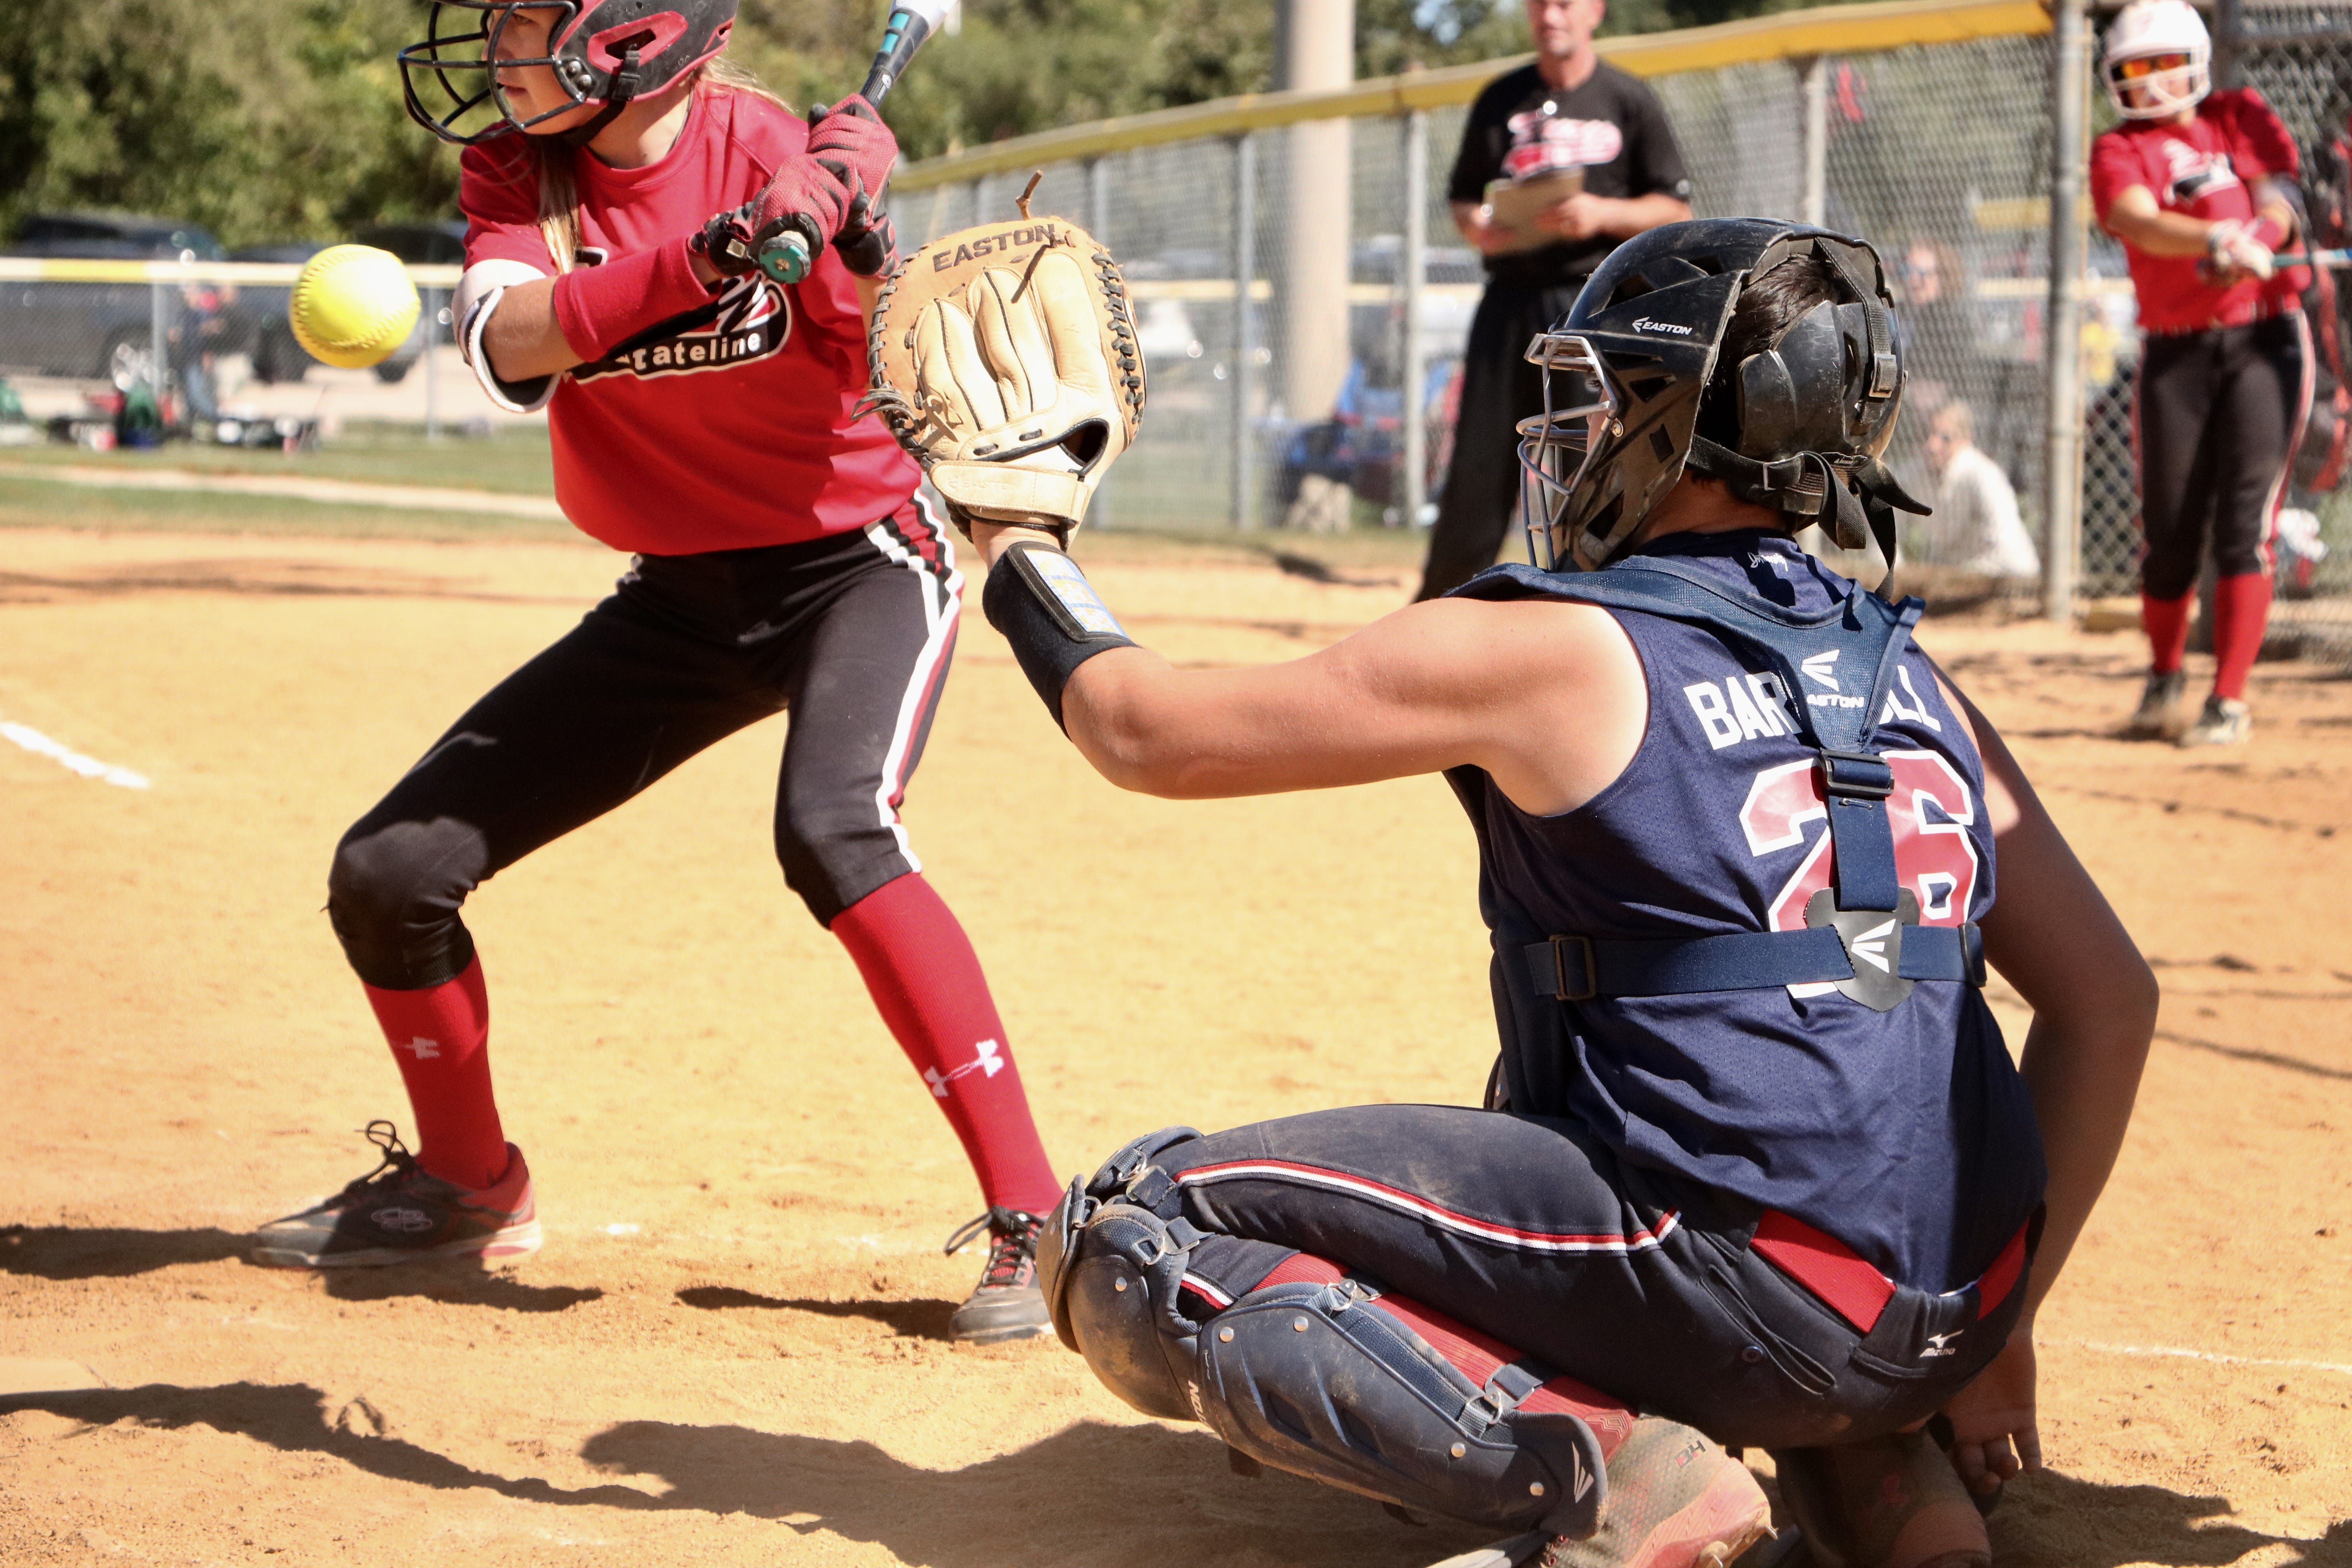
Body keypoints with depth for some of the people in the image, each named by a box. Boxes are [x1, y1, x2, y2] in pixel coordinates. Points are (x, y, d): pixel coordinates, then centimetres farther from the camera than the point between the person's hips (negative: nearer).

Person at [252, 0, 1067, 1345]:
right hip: (680, 594, 5)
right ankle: (467, 1185, 27)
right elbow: (509, 341, -27)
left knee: (833, 830, -34)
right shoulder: (513, 170, -7)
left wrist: (858, 238, -36)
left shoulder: (775, 152, -18)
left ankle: (1033, 1220, -27)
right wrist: (703, 258, -42)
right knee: (391, 875, 1)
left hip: (859, 563, -5)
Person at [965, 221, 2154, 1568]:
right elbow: (2114, 997, 12)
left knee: (1131, 1239, -1)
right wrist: (1996, 1328, 18)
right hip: (1948, 1324, 7)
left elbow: (1149, 733, 4)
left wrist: (1020, 548, 23)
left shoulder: (1542, 649, -4)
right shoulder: (1913, 685, 14)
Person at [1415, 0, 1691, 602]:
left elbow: (1676, 210, 3)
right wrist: (1476, 225, -6)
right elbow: (1463, 196, 18)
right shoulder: (1501, 100, 12)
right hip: (1511, 300, 3)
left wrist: (1601, 214, -14)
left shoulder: (1629, 101, 4)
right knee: (1477, 468, 2)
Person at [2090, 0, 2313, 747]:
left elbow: (2280, 204, -5)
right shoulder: (2119, 151, 3)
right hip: (2175, 353, 1)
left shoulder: (2241, 117, 9)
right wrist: (2217, 239, -36)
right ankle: (2164, 677, 27)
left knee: (2244, 523, -9)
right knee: (2170, 530, 3)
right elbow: (2137, 221, -18)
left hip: (2263, 339, 0)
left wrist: (2247, 248, -27)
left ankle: (2231, 700, -7)